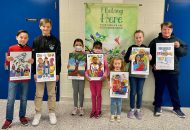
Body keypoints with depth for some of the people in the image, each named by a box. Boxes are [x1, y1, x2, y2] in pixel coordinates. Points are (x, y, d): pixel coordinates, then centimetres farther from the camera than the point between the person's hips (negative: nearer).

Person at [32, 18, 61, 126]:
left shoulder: (55, 41, 0)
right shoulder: (36, 40, 2)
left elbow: (58, 57, -1)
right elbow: (33, 57, 1)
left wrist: (58, 72, -4)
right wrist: (34, 72, -5)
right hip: (39, 71, 1)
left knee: (52, 93, 9)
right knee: (38, 94, 7)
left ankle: (52, 113, 22)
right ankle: (38, 113, 21)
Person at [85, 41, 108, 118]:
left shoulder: (103, 57, -4)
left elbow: (106, 67, -8)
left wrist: (105, 74, -24)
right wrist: (86, 74, -16)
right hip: (91, 78, 2)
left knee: (98, 94, 9)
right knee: (93, 94, 12)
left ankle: (98, 111, 21)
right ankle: (93, 110, 24)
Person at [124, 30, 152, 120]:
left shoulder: (146, 48, 2)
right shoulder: (131, 48, -1)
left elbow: (150, 59, 7)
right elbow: (125, 59, -2)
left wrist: (150, 58, -15)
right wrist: (129, 58, -22)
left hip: (142, 73, 1)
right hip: (132, 73, -1)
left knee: (140, 92, 9)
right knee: (133, 91, 6)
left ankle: (138, 110, 22)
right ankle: (132, 109, 20)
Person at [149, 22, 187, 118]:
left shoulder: (177, 40, 6)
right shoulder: (155, 41, 1)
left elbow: (185, 52, 3)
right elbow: (150, 54, 0)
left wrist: (178, 47, -15)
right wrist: (153, 64, -11)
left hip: (173, 70, 1)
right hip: (159, 70, -1)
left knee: (174, 90, 11)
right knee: (159, 89, 11)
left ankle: (177, 108, 27)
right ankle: (157, 106, 26)